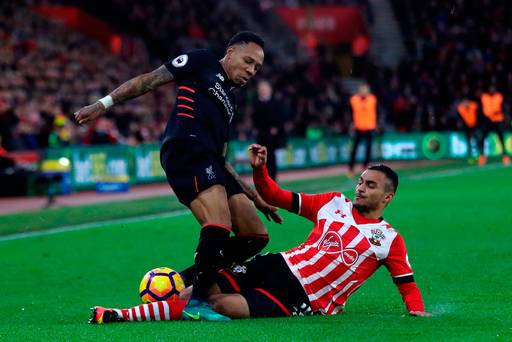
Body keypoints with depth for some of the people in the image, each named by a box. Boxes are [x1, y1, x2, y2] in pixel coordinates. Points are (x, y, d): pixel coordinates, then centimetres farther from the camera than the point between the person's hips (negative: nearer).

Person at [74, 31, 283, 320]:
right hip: (186, 152, -9)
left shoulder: (229, 104, 32)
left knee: (256, 236, 3)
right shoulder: (204, 63, 12)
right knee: (219, 226, -27)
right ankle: (197, 302, -21)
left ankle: (183, 282, 5)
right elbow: (150, 80, 7)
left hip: (209, 165, 9)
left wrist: (255, 197, 29)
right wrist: (105, 104, -4)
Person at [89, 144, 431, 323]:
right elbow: (278, 197, 15)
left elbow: (407, 283, 5)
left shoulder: (389, 238, 3)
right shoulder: (334, 203, 12)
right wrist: (260, 170, 0)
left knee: (225, 305, -25)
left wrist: (417, 309, -12)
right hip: (280, 265, 5)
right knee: (208, 289, -16)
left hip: (304, 299, -5)